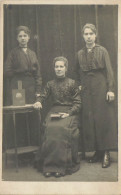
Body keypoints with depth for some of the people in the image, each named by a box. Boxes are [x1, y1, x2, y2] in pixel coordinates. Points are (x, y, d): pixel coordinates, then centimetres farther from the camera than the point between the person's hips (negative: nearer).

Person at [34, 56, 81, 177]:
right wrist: (38, 102, -10)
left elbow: (77, 103, 2)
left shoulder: (72, 83, 6)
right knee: (50, 128, -30)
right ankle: (49, 165, -25)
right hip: (54, 111, 2)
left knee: (63, 128, -34)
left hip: (69, 112, -2)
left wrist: (68, 113, -13)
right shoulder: (50, 84, 17)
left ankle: (64, 165, -26)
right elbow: (43, 96, 15)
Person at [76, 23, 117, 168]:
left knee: (103, 117, -6)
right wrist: (80, 85, 7)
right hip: (87, 89, 4)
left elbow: (109, 71, -4)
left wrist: (110, 89, -12)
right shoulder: (80, 54, 12)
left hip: (101, 87, -4)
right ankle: (97, 151, 10)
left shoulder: (102, 51, 1)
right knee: (89, 119, 1)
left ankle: (106, 153, -1)